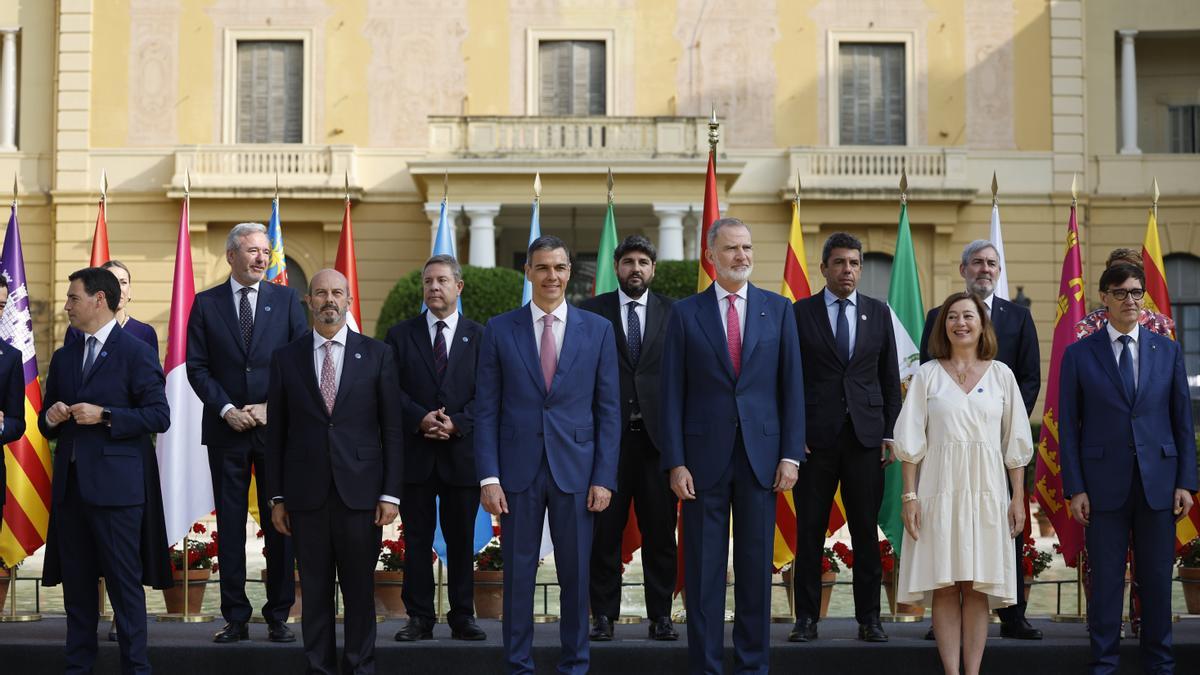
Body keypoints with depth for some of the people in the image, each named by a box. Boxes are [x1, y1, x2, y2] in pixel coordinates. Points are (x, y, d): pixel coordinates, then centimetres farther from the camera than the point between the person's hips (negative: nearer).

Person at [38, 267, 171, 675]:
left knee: (124, 583, -3)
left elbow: (159, 416, -10)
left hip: (113, 485, -6)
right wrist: (51, 418, 0)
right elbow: (47, 425, 23)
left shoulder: (136, 353, -4)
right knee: (76, 584, 11)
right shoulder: (63, 358, 16)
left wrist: (104, 415, -17)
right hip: (70, 485, 6)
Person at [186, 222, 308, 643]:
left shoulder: (286, 300, 5)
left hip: (276, 426, 0)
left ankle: (279, 617, 11)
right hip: (226, 430, 0)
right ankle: (236, 619, 12)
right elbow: (197, 367, 2)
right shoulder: (206, 303, 5)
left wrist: (272, 408, -8)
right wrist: (227, 410, -10)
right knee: (230, 525, 4)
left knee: (280, 523, 3)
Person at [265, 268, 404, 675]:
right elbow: (276, 432, 7)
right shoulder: (286, 358, 7)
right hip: (306, 494, 1)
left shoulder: (376, 355, 4)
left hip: (359, 491, -1)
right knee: (315, 592, 7)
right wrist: (276, 497, 4)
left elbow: (392, 429, 2)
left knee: (360, 591, 6)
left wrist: (390, 493, -3)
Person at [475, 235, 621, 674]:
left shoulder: (598, 330, 4)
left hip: (575, 470, 0)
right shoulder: (500, 330, 3)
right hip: (518, 471, 0)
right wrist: (488, 477, -6)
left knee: (575, 575, 7)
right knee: (517, 574, 6)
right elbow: (486, 410, 1)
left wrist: (604, 477, -3)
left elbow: (608, 410, 3)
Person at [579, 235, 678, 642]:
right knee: (605, 530, 2)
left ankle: (661, 615, 13)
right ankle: (604, 615, 11)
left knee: (660, 531, 4)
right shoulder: (590, 312, 6)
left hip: (658, 434, 1)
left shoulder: (673, 313, 8)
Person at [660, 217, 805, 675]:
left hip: (761, 456, 1)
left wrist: (791, 454, -2)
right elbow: (673, 394, 0)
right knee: (703, 571, 4)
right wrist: (675, 462, -6)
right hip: (704, 456, -1)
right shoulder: (685, 313, 2)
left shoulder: (778, 309, 6)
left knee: (756, 568, 8)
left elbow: (792, 386, 5)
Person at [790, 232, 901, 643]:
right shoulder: (800, 313, 3)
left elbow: (890, 378, 11)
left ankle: (868, 617, 13)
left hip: (866, 436, 2)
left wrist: (891, 433, 4)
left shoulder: (879, 313, 10)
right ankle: (807, 617, 11)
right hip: (815, 436, -2)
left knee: (866, 531, 5)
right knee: (809, 531, 3)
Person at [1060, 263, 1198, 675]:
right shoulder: (1079, 355, 2)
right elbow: (1068, 426, 1)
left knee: (1157, 580, 7)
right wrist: (1074, 488, -5)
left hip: (1159, 483, 2)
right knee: (1106, 582, 4)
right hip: (1104, 484, -2)